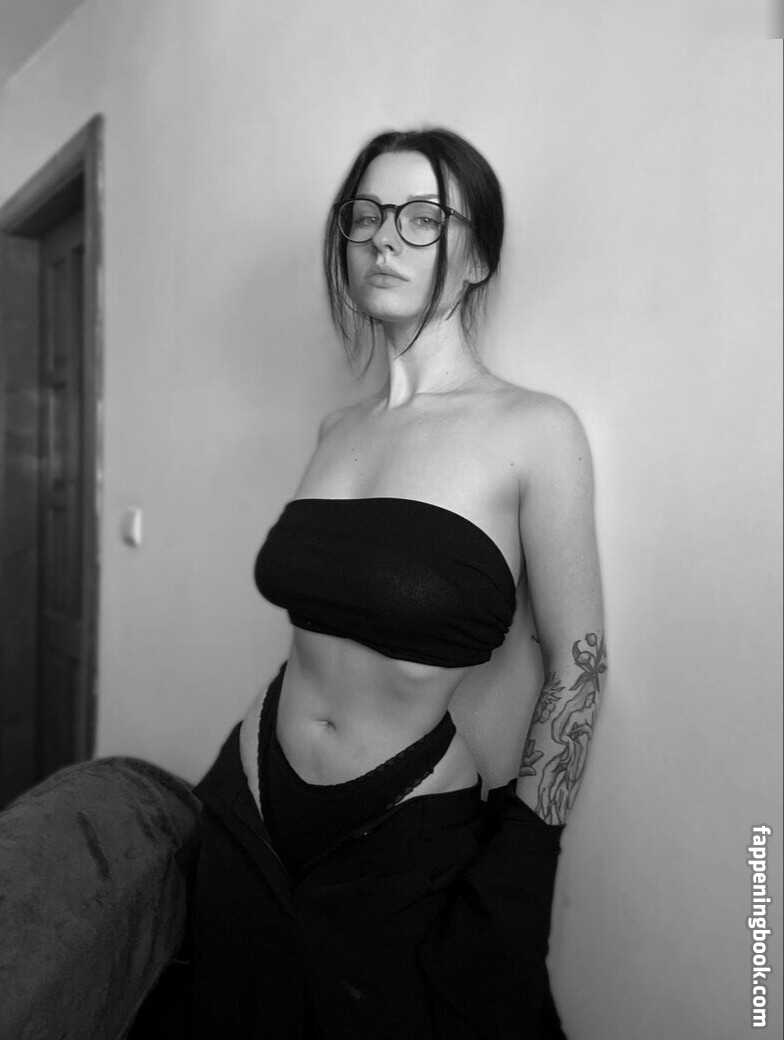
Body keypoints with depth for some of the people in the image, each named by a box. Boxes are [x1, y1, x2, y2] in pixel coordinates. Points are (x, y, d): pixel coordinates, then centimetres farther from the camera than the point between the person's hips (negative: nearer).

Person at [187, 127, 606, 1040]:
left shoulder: (534, 431, -15)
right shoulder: (337, 428, 1)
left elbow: (575, 672, -10)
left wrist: (516, 872, -8)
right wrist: (237, 792, 14)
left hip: (410, 846, -5)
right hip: (253, 811, 5)